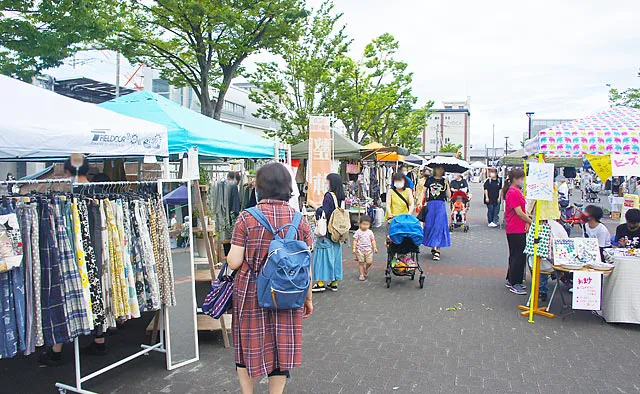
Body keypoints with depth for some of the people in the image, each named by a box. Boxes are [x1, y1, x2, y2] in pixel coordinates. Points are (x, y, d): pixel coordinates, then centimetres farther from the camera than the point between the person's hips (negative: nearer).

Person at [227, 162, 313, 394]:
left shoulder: (246, 218, -12)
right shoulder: (299, 220, -6)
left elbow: (234, 262, -12)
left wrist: (230, 255, 12)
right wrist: (308, 298, 10)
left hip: (250, 293, -1)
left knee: (248, 344, 18)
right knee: (281, 347, 16)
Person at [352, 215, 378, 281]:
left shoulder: (370, 232, 4)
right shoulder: (358, 232, -3)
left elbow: (373, 240, 9)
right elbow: (355, 240, -2)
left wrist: (375, 247, -1)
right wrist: (354, 248, -9)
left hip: (368, 249, 2)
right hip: (360, 250, -2)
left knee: (369, 262, -3)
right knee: (361, 263, 2)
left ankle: (366, 269, 28)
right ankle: (361, 274, 13)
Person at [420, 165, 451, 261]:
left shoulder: (445, 181, 8)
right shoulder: (429, 180, 8)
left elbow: (449, 196, 2)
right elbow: (424, 192, 10)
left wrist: (447, 185, -8)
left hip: (441, 205, -1)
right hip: (430, 205, 1)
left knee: (439, 226, -8)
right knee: (429, 226, 3)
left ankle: (437, 250, -7)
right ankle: (433, 247, 20)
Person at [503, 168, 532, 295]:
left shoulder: (517, 191, 15)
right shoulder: (513, 192, -17)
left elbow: (523, 210, 13)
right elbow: (519, 212, -20)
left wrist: (527, 222, -2)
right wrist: (531, 222, -11)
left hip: (519, 229, 11)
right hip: (516, 230, -11)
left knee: (516, 255, 17)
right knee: (518, 256, -4)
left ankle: (511, 280, 28)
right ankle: (514, 284, 3)